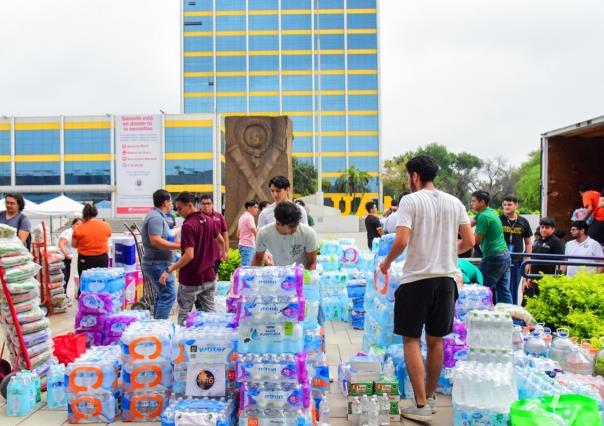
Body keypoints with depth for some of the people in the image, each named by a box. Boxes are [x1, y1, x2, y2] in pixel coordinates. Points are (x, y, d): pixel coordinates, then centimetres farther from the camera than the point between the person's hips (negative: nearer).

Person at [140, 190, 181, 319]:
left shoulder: (158, 216, 16)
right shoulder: (156, 217, -16)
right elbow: (156, 241, -26)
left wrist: (174, 241, 17)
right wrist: (178, 245, -24)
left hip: (157, 263, 11)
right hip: (158, 264, -11)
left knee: (162, 295, 16)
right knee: (169, 295, -11)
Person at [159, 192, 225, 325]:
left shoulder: (188, 226, -20)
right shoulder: (209, 220, 4)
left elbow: (189, 255, -27)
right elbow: (221, 241, 19)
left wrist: (169, 270, -23)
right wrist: (222, 253, 39)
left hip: (191, 280, -7)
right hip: (209, 277, 7)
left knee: (184, 314, 8)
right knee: (210, 312, 13)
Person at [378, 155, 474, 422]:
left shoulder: (410, 201, -8)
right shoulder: (454, 203, 7)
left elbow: (401, 241, -17)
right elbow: (469, 241, 8)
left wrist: (387, 262, 0)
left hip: (417, 279, -5)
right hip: (446, 278, 5)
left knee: (411, 340, 5)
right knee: (436, 340, 16)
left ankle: (421, 405, 3)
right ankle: (431, 397, 29)